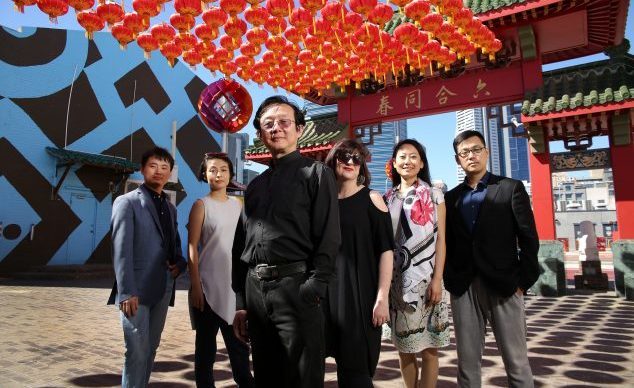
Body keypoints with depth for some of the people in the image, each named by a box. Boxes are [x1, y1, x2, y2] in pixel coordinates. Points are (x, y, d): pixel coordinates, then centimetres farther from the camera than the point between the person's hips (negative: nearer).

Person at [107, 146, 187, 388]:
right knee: (137, 352, -3)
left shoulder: (170, 208, 16)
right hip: (137, 290, -6)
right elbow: (121, 251, -12)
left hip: (163, 289, 6)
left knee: (150, 350, 13)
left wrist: (180, 263, -1)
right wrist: (127, 292, -20)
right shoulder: (127, 202, -3)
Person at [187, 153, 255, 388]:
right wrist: (196, 285, -13)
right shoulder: (201, 205, -3)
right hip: (209, 285, -4)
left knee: (238, 341, 11)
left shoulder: (237, 204, 10)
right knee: (206, 342, 8)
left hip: (235, 284, 4)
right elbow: (192, 246, -7)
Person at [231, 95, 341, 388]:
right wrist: (241, 303, 10)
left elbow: (329, 238, -8)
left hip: (294, 287, -6)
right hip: (255, 290, 6)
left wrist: (312, 290, -17)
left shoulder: (315, 173, 1)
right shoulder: (255, 185, 17)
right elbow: (240, 245, 16)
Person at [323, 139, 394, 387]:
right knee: (343, 361, 12)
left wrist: (382, 297, -15)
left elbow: (386, 250, -7)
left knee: (357, 367, 0)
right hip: (330, 293, 4)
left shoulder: (371, 199, -2)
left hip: (362, 292, -3)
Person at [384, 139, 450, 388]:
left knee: (428, 348, 1)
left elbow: (440, 239, -2)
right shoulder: (388, 198, 10)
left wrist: (437, 279, -11)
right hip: (397, 281, 3)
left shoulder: (433, 195, 3)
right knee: (404, 347, 10)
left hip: (425, 279, -3)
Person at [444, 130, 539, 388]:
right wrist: (450, 281, 2)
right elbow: (448, 244, 11)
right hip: (463, 288, 3)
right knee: (467, 361, 9)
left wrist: (524, 281, -5)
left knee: (516, 362, 5)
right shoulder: (451, 198, 12)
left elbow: (529, 239, 0)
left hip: (504, 286, -2)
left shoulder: (511, 188, 3)